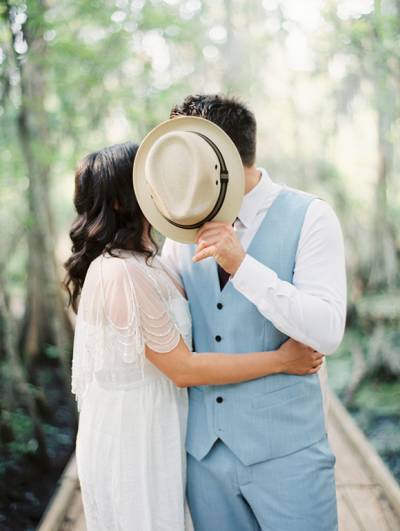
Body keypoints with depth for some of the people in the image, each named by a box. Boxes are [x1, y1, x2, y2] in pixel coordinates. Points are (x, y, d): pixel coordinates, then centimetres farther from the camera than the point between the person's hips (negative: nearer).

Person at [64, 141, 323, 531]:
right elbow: (183, 369, -22)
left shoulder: (137, 261, 7)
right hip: (133, 443, -9)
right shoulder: (125, 272, -24)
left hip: (150, 435, 9)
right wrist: (282, 360, -15)